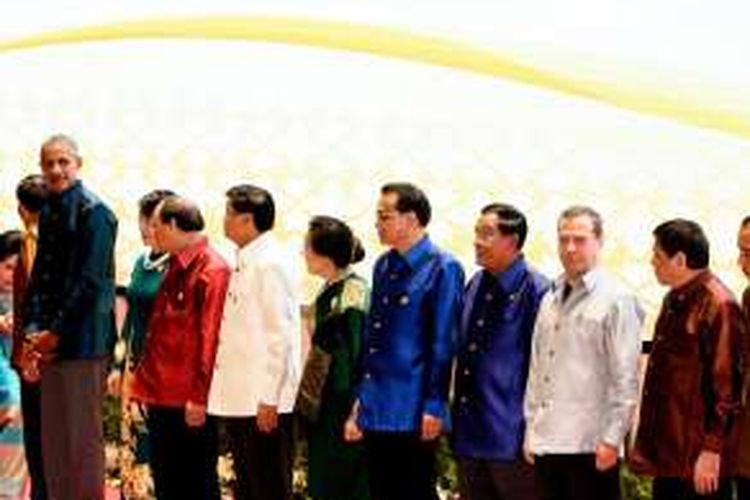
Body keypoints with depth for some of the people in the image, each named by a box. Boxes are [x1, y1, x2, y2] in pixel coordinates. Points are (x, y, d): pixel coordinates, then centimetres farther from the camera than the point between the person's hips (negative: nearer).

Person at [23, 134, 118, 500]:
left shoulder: (93, 212, -9)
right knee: (53, 438, 12)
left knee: (82, 436, -2)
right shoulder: (49, 211, 14)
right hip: (50, 340, 8)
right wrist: (33, 332, 1)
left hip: (81, 339, -8)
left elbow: (89, 282, -14)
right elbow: (40, 275, 14)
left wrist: (55, 333, -12)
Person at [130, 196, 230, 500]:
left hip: (190, 404, -9)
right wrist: (142, 384, 17)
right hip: (162, 397, 9)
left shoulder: (211, 270, -13)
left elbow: (209, 338, -18)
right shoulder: (174, 268, 16)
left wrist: (199, 397, -19)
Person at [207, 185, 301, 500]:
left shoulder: (271, 264, -13)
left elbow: (280, 335, -17)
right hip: (238, 399, 9)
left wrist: (268, 399, -19)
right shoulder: (243, 263, 14)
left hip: (263, 401, -9)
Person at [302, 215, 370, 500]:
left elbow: (357, 356, -17)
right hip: (324, 410, 9)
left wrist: (355, 412, -17)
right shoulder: (328, 292, 11)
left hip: (344, 409, -9)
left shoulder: (353, 292, -15)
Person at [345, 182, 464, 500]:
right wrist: (360, 399, 15)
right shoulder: (383, 266, 12)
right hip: (377, 412, 7)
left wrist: (433, 407, -13)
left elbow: (443, 345, -12)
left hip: (413, 414, -7)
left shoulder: (442, 269, -9)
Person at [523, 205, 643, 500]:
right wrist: (531, 430, 12)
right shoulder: (550, 300, 14)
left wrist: (611, 440, -13)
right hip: (546, 443, 6)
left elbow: (625, 380, -9)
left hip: (591, 446, -6)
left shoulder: (617, 301, -6)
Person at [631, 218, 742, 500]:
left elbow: (725, 386, -17)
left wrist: (711, 451, -18)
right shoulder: (674, 301, 13)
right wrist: (646, 444, 18)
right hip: (667, 456, 9)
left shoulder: (718, 305, -15)